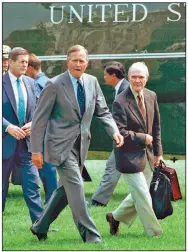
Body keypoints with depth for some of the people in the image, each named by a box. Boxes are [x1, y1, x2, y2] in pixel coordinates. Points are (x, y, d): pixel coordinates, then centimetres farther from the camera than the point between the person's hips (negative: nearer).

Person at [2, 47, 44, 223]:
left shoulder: (30, 83, 9)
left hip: (27, 141, 4)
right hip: (6, 141, -4)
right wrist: (8, 127, -21)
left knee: (32, 184, -2)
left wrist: (32, 124, -5)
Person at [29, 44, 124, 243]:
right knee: (76, 186, -14)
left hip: (81, 144, 6)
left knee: (65, 189, 13)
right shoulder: (54, 85, -11)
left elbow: (102, 111, 12)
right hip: (61, 144, -6)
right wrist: (36, 150, -11)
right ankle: (89, 235, -10)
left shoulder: (92, 82, 5)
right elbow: (39, 119, -8)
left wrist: (114, 131, -6)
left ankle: (40, 227, 29)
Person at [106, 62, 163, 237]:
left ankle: (115, 217, 37)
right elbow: (120, 132, -19)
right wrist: (142, 138, -15)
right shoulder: (120, 102, -16)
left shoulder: (151, 96, 5)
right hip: (129, 157, -7)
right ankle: (154, 234, 7)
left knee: (138, 195, 16)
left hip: (147, 156, 7)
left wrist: (158, 152, 12)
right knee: (143, 198, -3)